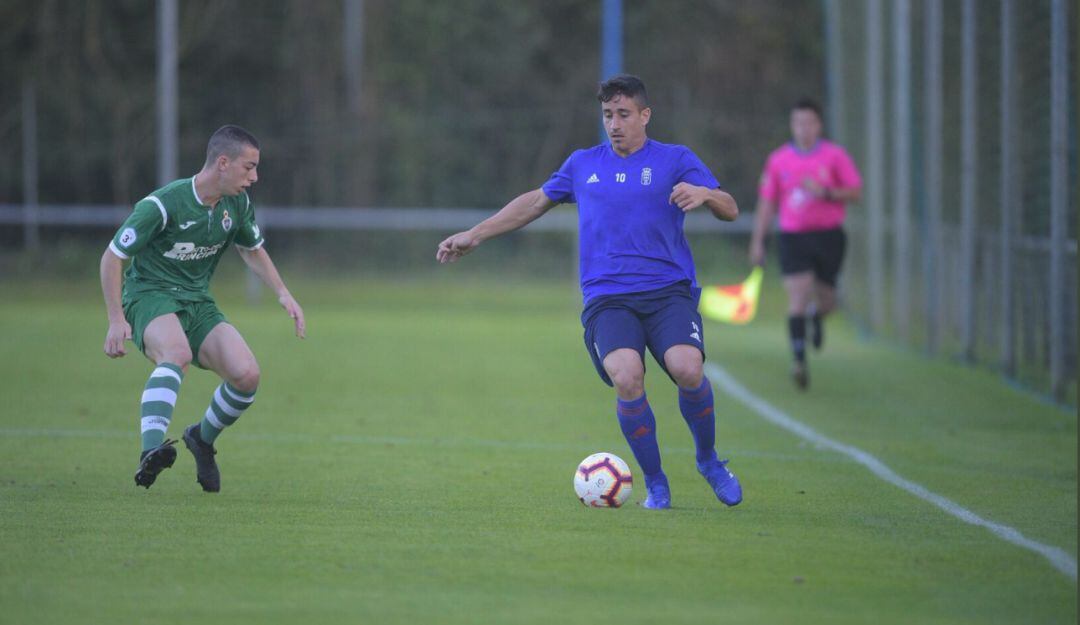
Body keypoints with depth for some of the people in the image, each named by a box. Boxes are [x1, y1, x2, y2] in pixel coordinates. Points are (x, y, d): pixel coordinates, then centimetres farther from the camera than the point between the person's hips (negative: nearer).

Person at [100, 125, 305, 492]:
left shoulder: (238, 204, 2)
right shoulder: (163, 205, -18)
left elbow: (252, 249, 23)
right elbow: (112, 257, -11)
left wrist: (283, 294, 10)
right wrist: (116, 320, -16)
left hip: (198, 304, 6)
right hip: (150, 296, -6)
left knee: (246, 375, -16)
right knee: (178, 353, -39)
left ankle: (203, 439, 13)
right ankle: (151, 450, -52)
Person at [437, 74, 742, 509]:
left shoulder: (674, 160, 7)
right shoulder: (583, 165, 17)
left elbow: (730, 211, -1)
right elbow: (537, 201, 31)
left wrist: (704, 194, -23)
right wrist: (475, 235, 30)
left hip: (668, 291, -1)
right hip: (606, 298, 1)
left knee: (687, 370, -27)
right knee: (627, 377, -27)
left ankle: (708, 459, 3)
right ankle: (655, 484, -7)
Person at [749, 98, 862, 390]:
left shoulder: (835, 155, 0)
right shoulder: (778, 159, 4)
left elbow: (855, 192, -2)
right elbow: (766, 202, 10)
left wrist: (825, 192, -20)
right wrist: (757, 242, 8)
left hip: (828, 235, 1)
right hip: (793, 237, -1)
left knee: (826, 299, 10)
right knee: (797, 297, -16)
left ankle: (817, 317, 49)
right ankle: (799, 361, -18)